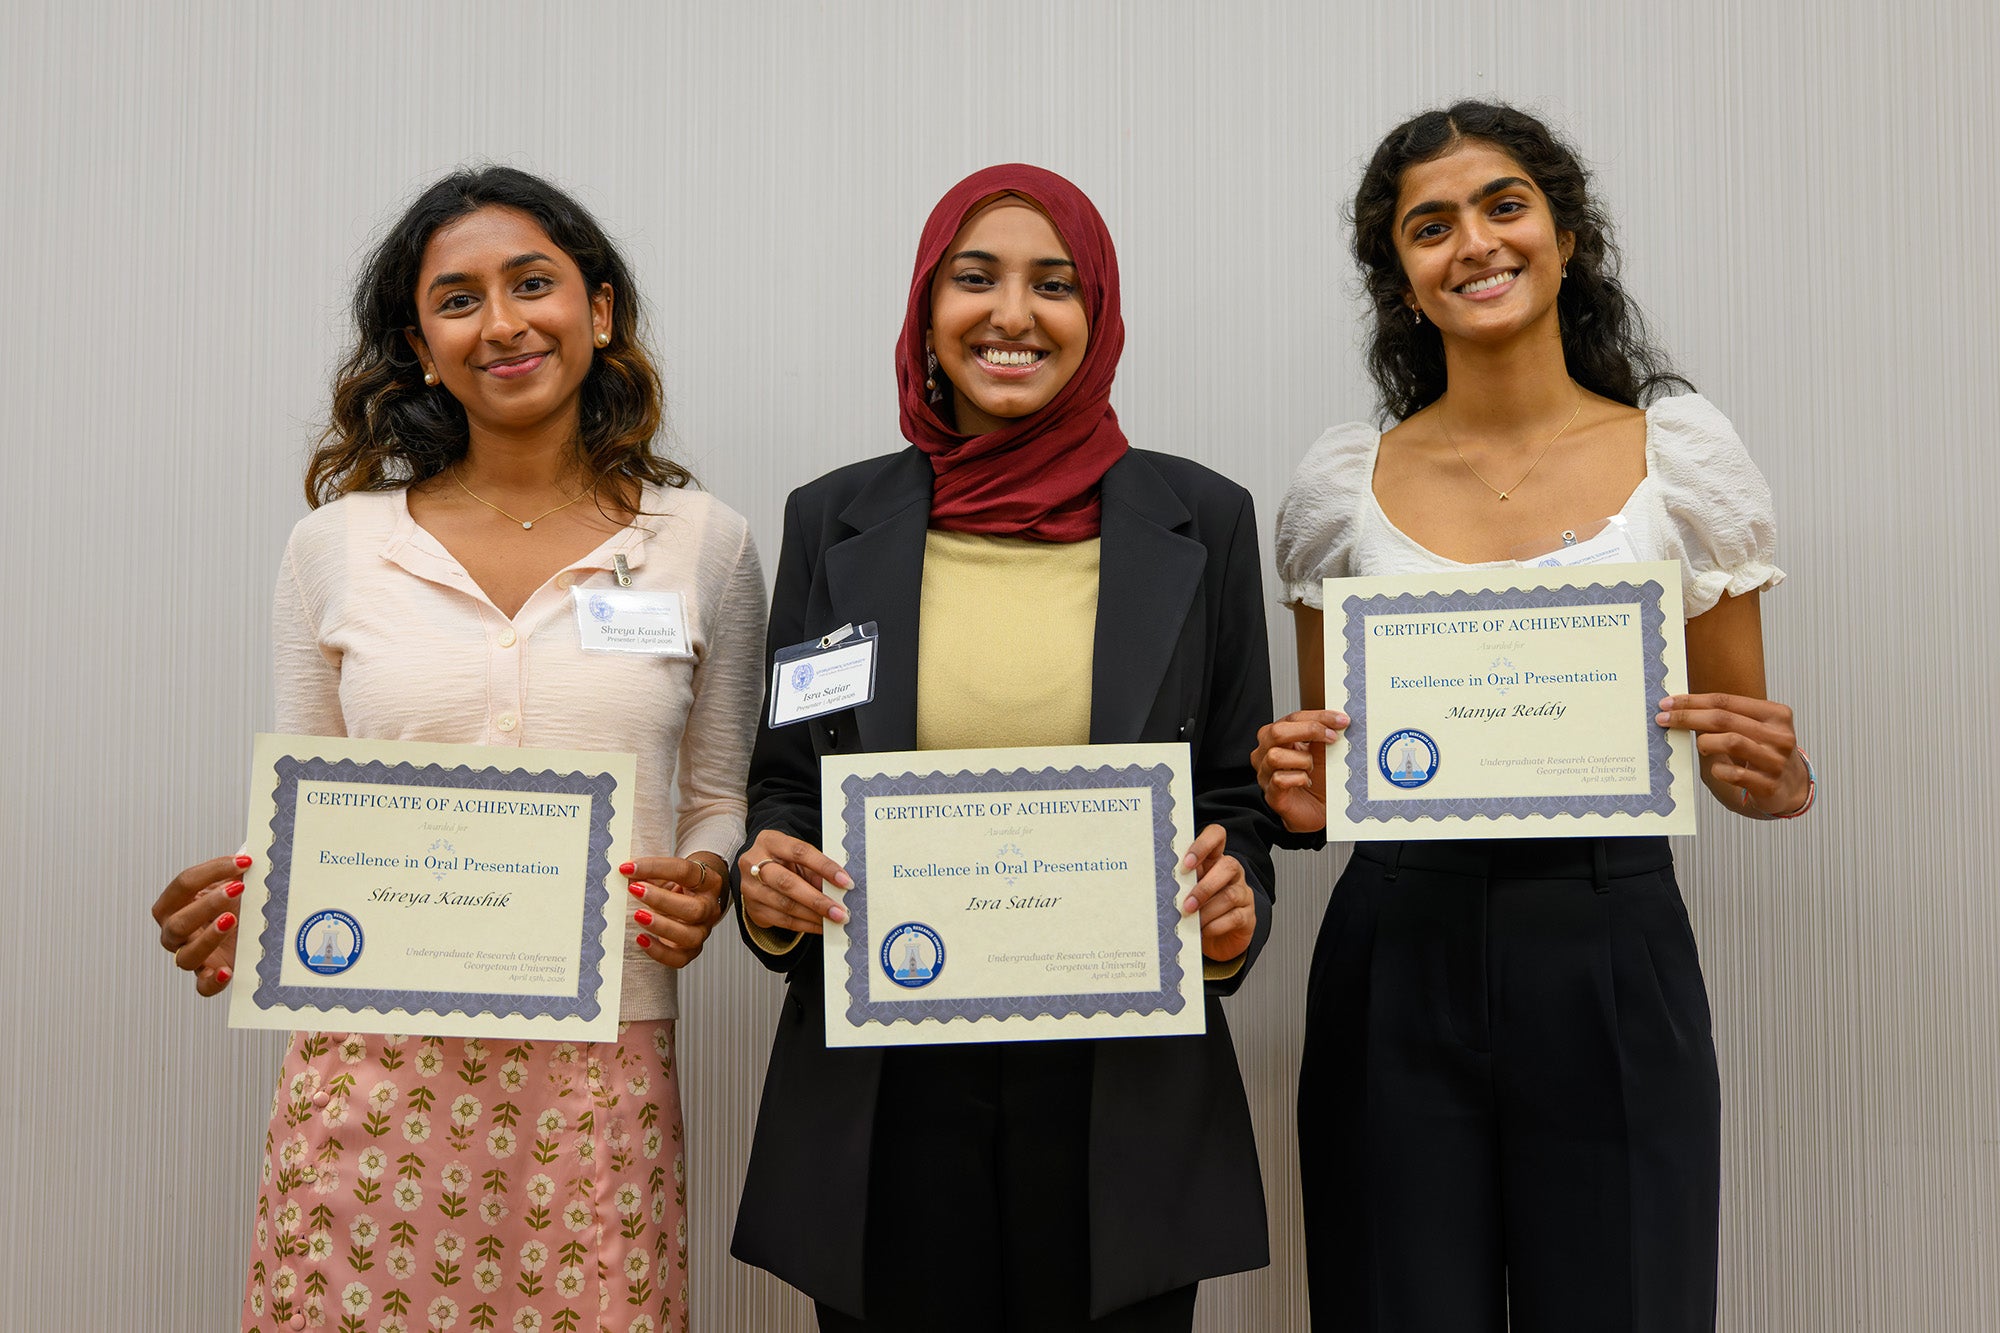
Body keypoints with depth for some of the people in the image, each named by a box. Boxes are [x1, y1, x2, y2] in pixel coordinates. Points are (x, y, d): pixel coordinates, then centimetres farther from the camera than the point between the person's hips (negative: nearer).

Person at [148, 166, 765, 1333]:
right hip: (372, 1070, 1)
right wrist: (236, 903, -7)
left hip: (596, 1074, 0)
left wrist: (706, 883, -10)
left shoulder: (704, 544, 4)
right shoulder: (338, 544, 6)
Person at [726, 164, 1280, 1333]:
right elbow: (784, 781, 10)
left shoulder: (1201, 520, 2)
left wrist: (1232, 908, -14)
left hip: (1124, 1089, 0)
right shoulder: (833, 520, 4)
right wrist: (769, 884, -11)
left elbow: (1239, 795, 6)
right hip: (883, 1084, 1)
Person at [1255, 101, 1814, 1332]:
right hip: (1401, 949, 1)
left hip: (1612, 952, 0)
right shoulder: (1342, 486, 3)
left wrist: (1775, 779, -15)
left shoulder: (1684, 454, 1)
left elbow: (1744, 746, 8)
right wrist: (1299, 791, -10)